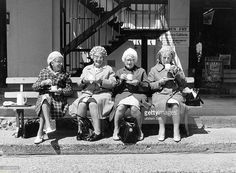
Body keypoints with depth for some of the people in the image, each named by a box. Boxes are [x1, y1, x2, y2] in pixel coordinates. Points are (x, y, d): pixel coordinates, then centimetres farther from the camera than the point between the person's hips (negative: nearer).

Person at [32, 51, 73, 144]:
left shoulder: (65, 74, 12)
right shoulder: (44, 72, 15)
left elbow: (69, 90, 6)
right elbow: (34, 87, 10)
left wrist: (59, 90, -12)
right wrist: (43, 83, -11)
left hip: (58, 99, -1)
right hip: (43, 98, 1)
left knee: (44, 108, -32)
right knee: (45, 96, -36)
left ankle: (40, 133, -29)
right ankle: (48, 126, -44)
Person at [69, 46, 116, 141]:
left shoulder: (108, 69, 15)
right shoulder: (87, 69, 24)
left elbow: (113, 83, 1)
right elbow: (79, 84, 21)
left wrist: (100, 81, -13)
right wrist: (83, 81, -3)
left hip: (102, 93, -3)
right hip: (87, 93, 3)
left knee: (93, 104, -35)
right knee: (81, 104, -31)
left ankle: (98, 132, -29)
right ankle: (80, 130, -22)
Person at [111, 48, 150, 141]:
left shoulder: (141, 71, 20)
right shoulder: (119, 72, 22)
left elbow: (147, 88, 11)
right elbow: (115, 89, 14)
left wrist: (138, 83, -7)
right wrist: (120, 80, -3)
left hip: (138, 94, -1)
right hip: (123, 94, 1)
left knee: (134, 108, -34)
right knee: (120, 107, -34)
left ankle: (139, 131, -13)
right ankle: (116, 130, -17)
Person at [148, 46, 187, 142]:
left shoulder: (176, 69, 19)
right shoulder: (154, 70, 16)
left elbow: (184, 84, 10)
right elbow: (149, 86, 9)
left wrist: (176, 73, -3)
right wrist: (160, 82, -7)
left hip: (175, 93, 1)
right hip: (159, 94, 0)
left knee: (175, 105, -33)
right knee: (162, 104, -34)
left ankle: (176, 130, -20)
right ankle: (161, 129, -18)